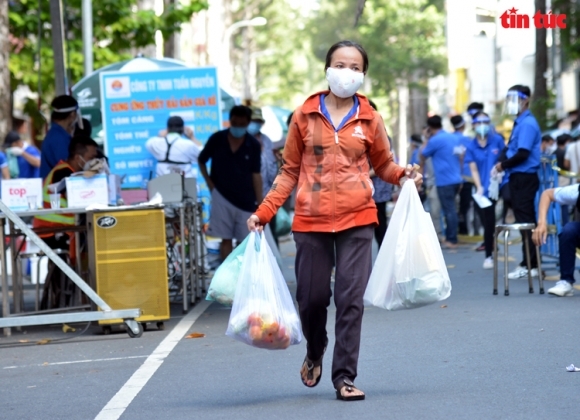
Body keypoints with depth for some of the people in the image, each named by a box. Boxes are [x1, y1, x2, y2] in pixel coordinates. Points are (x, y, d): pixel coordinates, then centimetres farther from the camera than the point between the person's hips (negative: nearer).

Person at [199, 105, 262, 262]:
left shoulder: (254, 145, -3)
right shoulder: (217, 139, -3)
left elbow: (256, 175, -1)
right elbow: (201, 161, 10)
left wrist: (260, 203, -4)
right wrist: (210, 184, 1)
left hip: (246, 200, 0)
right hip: (222, 197, 0)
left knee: (244, 241, 3)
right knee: (226, 239, 0)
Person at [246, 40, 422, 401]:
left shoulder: (370, 119, 5)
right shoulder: (305, 116, 4)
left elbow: (383, 165, 16)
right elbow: (290, 171, 8)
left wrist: (403, 175, -6)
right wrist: (264, 212, 0)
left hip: (357, 220, 0)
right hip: (311, 221, 0)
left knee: (351, 298, -6)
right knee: (311, 296, 4)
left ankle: (344, 377, 1)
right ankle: (315, 352, 35)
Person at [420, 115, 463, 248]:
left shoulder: (435, 141, -11)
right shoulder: (454, 138, 11)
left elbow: (422, 156, 1)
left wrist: (427, 139, 7)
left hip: (444, 181, -8)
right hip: (456, 179, 8)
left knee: (449, 210, -4)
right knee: (450, 209, 16)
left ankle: (452, 240, -2)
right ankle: (449, 236, 22)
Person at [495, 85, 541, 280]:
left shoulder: (527, 124, -14)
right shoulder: (519, 123, 15)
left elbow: (522, 153, -22)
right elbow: (511, 148, 17)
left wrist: (504, 165, -8)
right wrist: (502, 162, -3)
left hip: (525, 178, -9)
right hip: (518, 178, 9)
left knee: (526, 221, -8)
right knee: (523, 220, 12)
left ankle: (530, 265, -6)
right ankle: (528, 263, 18)